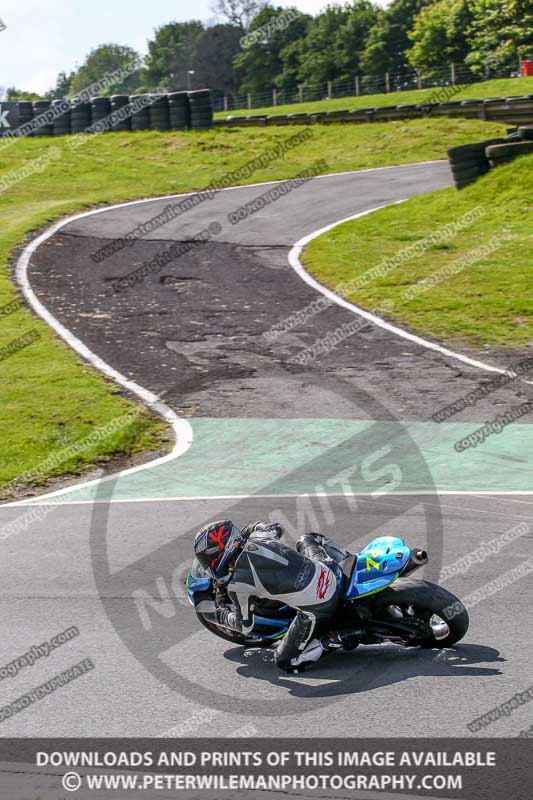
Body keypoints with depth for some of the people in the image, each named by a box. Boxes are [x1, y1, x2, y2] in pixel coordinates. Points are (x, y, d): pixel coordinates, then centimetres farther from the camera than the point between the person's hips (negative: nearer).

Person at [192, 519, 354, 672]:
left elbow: (245, 626, 4)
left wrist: (216, 614, 21)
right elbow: (276, 528, 27)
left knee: (286, 662, 11)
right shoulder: (259, 536, 0)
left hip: (316, 612, -7)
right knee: (307, 539, 38)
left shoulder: (238, 585, -14)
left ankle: (335, 640, -3)